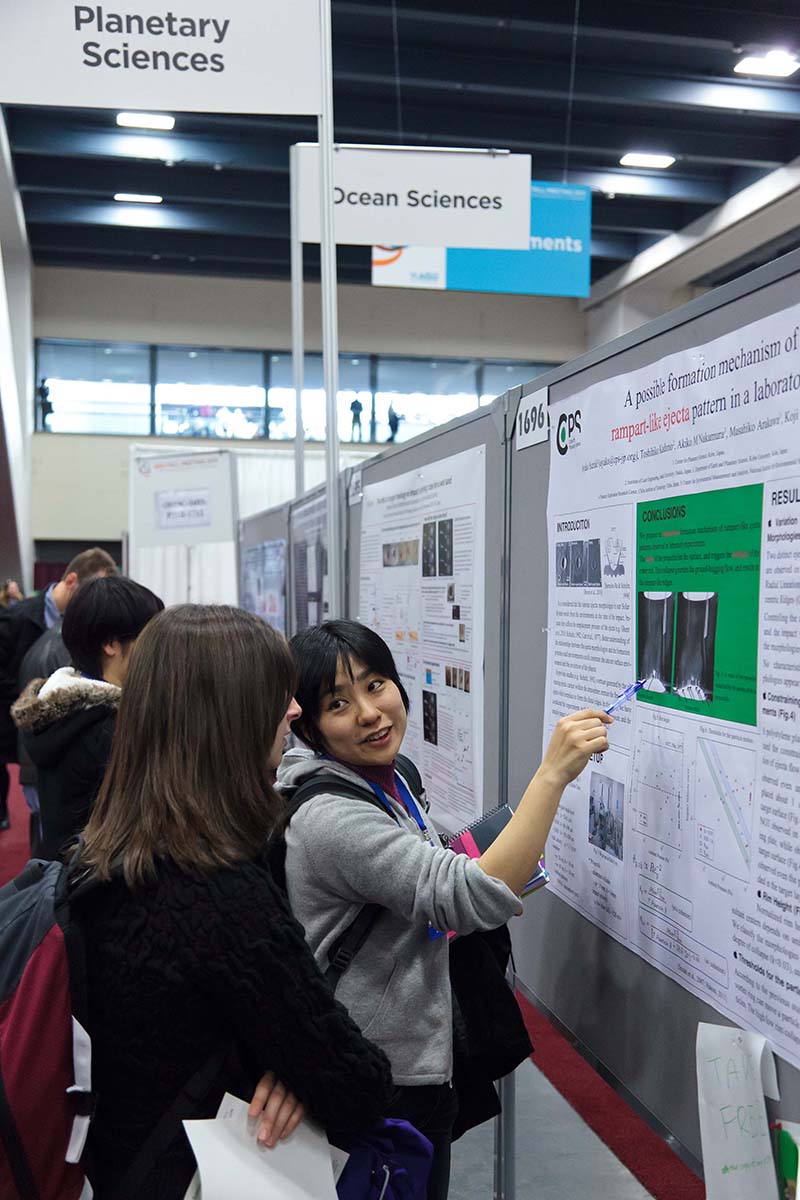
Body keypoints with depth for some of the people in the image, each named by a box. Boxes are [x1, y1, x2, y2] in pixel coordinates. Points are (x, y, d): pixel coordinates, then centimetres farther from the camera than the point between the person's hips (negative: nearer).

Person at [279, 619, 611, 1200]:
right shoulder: (332, 818, -27)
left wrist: (506, 882, 2)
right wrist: (554, 771, -35)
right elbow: (476, 896, -34)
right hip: (379, 1085, -9)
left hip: (421, 1059, 9)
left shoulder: (388, 781, 3)